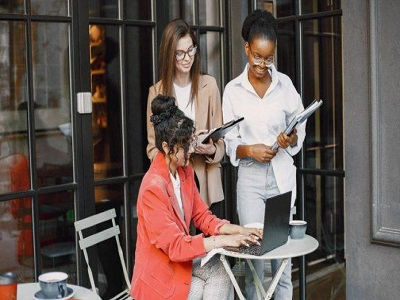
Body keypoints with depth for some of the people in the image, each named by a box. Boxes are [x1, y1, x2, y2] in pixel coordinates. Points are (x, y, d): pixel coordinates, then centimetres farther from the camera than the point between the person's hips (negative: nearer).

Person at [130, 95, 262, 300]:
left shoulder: (184, 172, 2)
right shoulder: (153, 188, -25)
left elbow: (202, 216, 7)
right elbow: (175, 246, -26)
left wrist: (237, 230, -8)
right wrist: (221, 240, -26)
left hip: (180, 259, 7)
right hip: (160, 274, -7)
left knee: (220, 271, -15)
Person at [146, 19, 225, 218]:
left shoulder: (209, 85, 1)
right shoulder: (157, 92, 4)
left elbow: (220, 138, 4)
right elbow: (153, 146, 7)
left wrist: (211, 150, -18)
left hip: (206, 181, 0)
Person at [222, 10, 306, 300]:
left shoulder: (285, 83, 2)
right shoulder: (233, 90, -1)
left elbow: (300, 128, 7)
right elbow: (230, 143, 1)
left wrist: (291, 139, -14)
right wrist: (249, 150, -18)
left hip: (282, 175, 1)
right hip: (250, 177, -1)